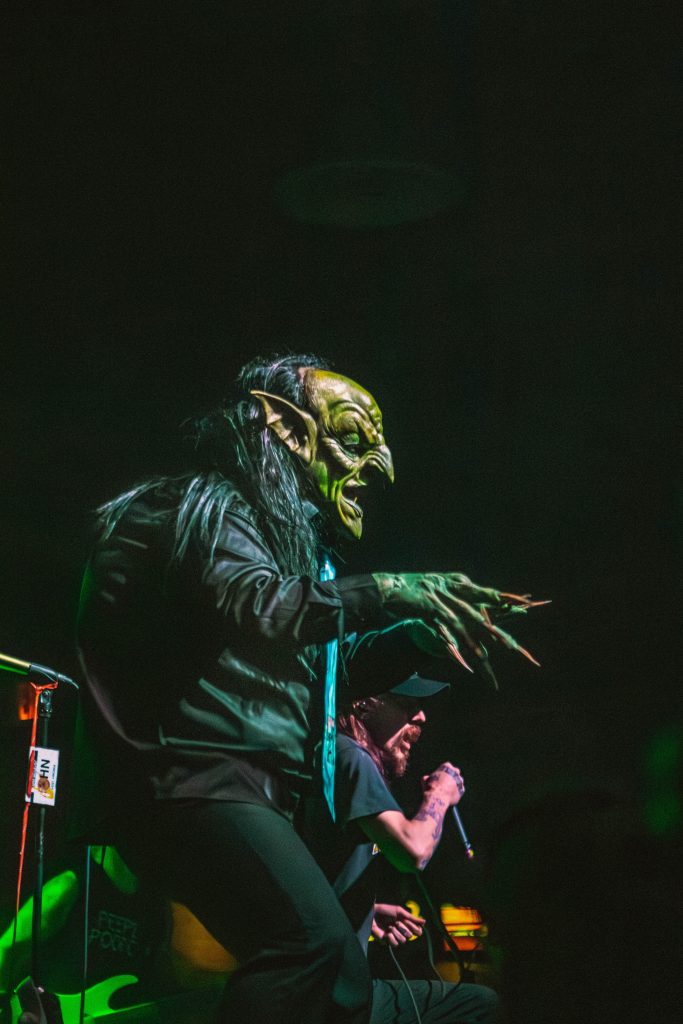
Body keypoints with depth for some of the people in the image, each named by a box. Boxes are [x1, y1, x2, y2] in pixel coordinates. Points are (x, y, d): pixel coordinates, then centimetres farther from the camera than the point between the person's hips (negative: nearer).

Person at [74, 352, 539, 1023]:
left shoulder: (292, 536, 26)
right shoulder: (217, 505, -1)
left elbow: (330, 677, 31)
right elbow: (253, 610, -24)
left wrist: (425, 630, 21)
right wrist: (383, 593, -23)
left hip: (252, 789, 10)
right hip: (197, 775, -10)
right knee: (318, 945, -30)